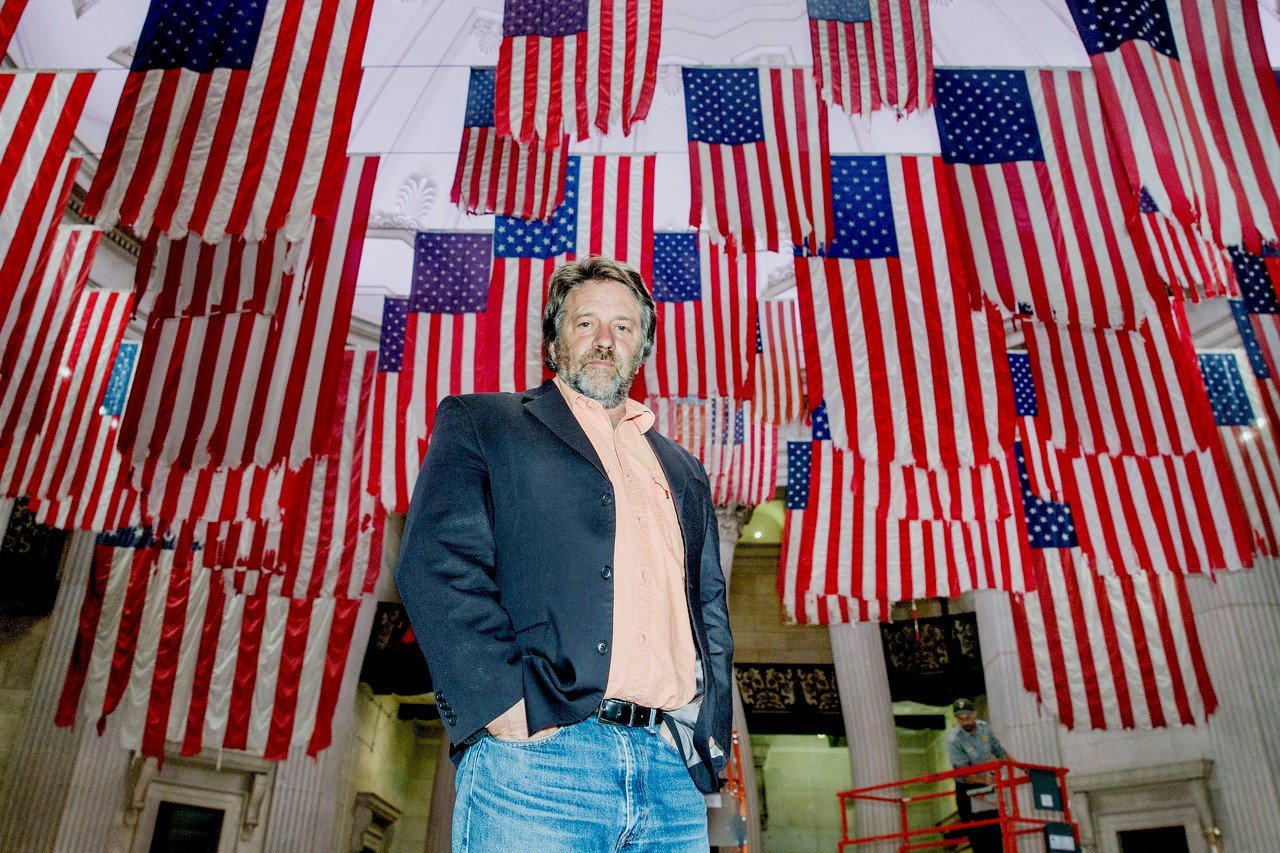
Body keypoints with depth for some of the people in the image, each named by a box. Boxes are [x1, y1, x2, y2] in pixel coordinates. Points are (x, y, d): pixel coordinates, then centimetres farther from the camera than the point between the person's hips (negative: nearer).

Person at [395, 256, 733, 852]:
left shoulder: (683, 472, 23)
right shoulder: (480, 424, 9)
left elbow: (710, 610, 21)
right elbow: (437, 565, -4)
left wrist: (708, 725, 4)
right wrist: (508, 704, -15)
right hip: (535, 763, -4)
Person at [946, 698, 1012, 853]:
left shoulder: (984, 727, -6)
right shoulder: (953, 740, -24)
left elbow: (999, 750, 9)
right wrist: (984, 780, -41)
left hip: (989, 784, 5)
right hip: (968, 789, -5)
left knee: (996, 830, 10)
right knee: (978, 835, -5)